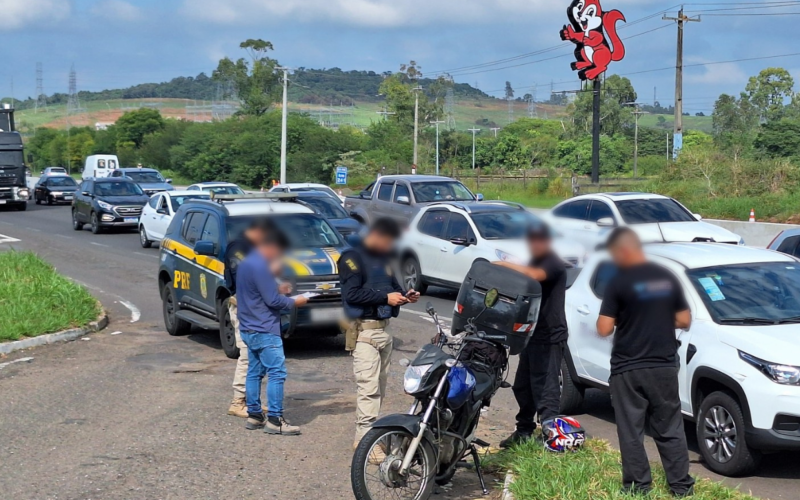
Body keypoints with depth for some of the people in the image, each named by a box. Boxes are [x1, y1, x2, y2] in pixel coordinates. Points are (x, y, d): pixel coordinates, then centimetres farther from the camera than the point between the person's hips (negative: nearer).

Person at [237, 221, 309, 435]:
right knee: (277, 372, -8)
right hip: (264, 330, -11)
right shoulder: (259, 266, -19)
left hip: (249, 328, 11)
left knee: (254, 372, 14)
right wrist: (294, 302, -5)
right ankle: (274, 420, -8)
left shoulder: (247, 263, 13)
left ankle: (254, 415, 19)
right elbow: (273, 301, -19)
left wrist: (279, 291, 13)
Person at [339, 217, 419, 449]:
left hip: (383, 329, 9)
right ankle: (365, 437, -13)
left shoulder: (383, 257, 19)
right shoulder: (353, 257, -8)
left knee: (380, 385, 10)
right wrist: (385, 297, -17)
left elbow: (392, 285, 29)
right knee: (369, 385, -14)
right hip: (364, 330, -9)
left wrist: (403, 296, 7)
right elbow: (352, 294, -17)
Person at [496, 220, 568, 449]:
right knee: (523, 386, 15)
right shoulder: (534, 263, 20)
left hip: (549, 337, -10)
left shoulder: (554, 263, -11)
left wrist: (505, 265, -29)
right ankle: (524, 430, 26)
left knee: (545, 388, -15)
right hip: (532, 333, 10)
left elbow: (535, 275, -32)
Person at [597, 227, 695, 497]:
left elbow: (604, 329, -13)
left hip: (628, 370, -4)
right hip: (664, 367, 4)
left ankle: (638, 487, 9)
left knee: (631, 432, 5)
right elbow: (684, 320, 8)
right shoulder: (668, 278, 3)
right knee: (670, 430, 11)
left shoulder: (618, 283, -12)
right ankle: (682, 486, 14)